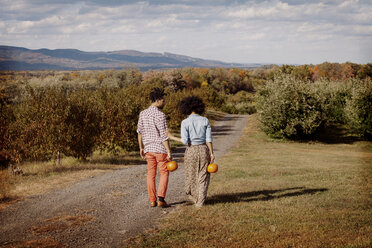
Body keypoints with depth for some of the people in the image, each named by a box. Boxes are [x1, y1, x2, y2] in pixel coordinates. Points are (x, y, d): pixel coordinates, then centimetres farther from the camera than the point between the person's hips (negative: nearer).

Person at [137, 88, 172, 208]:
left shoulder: (143, 114, 5)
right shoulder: (160, 115, -16)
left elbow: (140, 132, 11)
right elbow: (164, 136, -18)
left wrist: (141, 148, 19)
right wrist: (169, 152, -14)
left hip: (148, 148, 6)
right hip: (160, 149, -6)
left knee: (151, 174, 11)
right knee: (164, 173, 5)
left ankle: (152, 200, 12)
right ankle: (161, 199, -4)